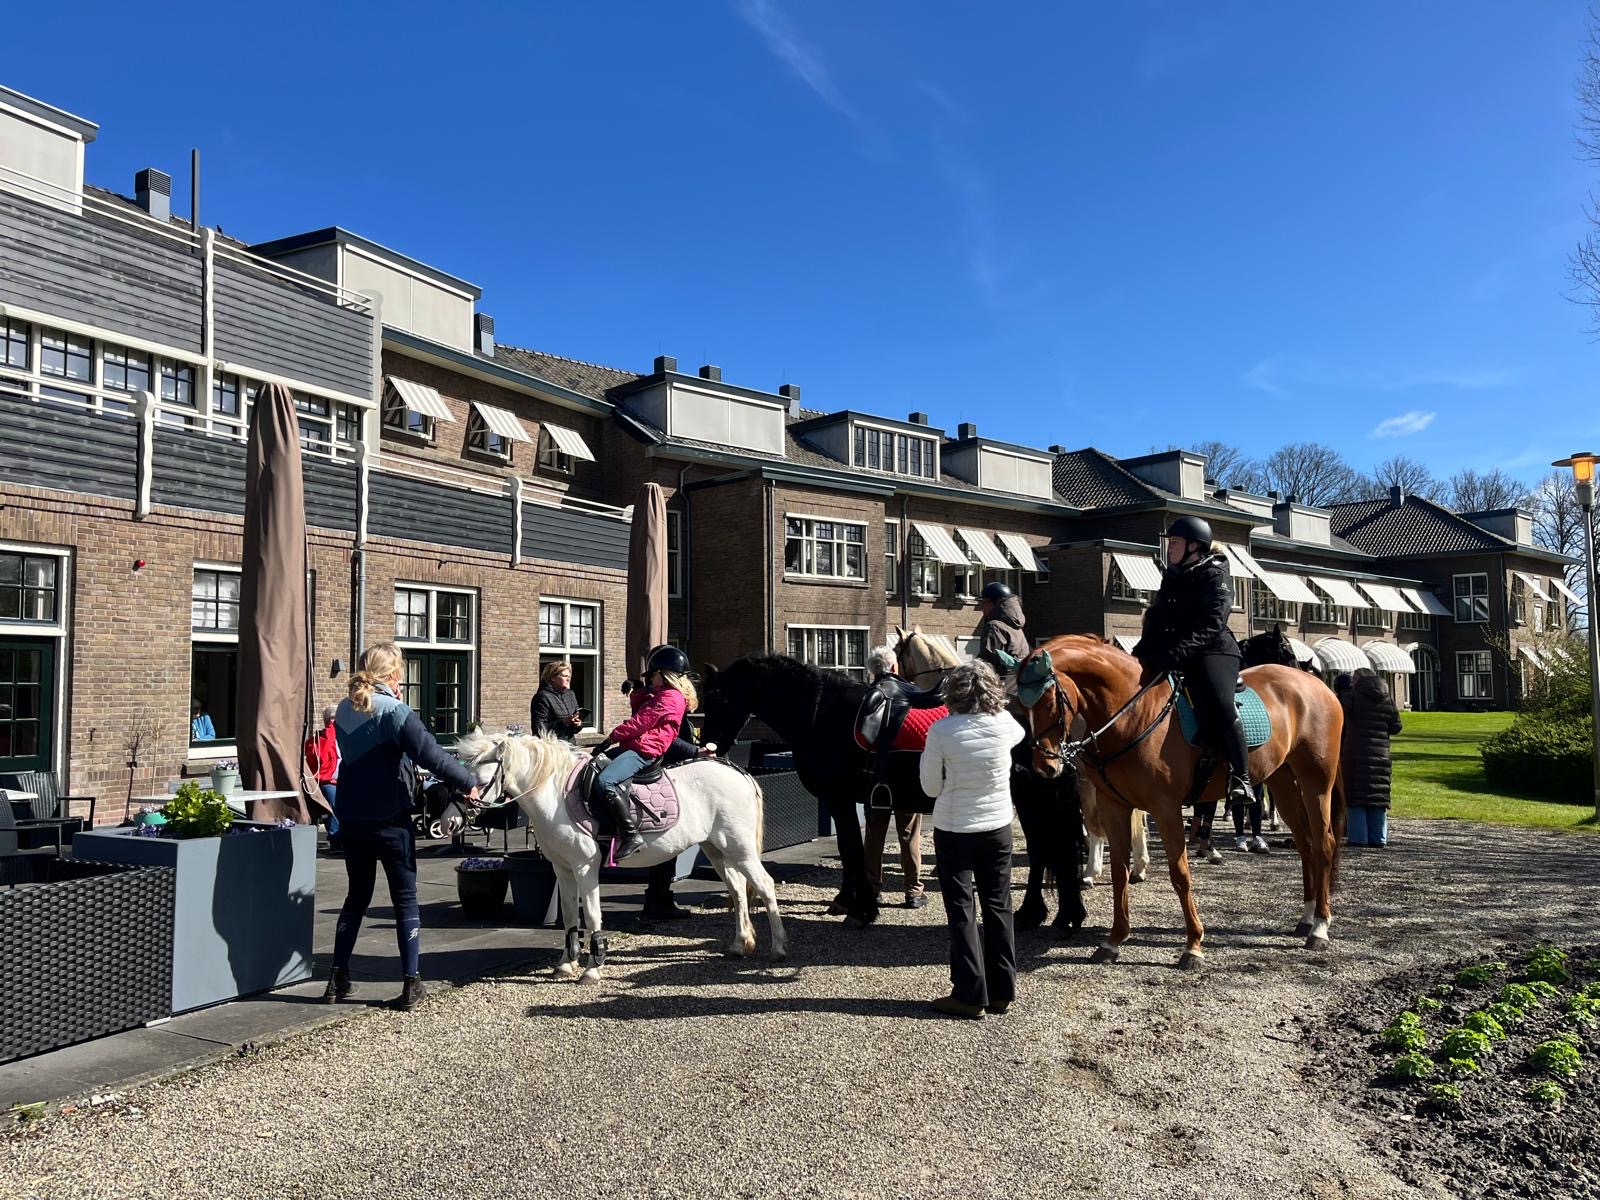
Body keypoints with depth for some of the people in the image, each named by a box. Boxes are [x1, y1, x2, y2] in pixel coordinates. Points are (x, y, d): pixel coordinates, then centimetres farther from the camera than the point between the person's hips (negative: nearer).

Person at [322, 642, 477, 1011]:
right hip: (389, 818, -6)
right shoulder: (394, 711, -15)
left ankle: (338, 978, 20)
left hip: (351, 818, 6)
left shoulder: (344, 710, 6)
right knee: (405, 898, 4)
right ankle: (411, 983, 6)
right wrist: (467, 782, -13)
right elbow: (429, 753, -22)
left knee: (357, 896, 19)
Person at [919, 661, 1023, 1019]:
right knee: (998, 906, 14)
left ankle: (970, 995, 8)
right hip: (998, 828, 4)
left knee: (960, 910, 6)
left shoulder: (941, 731, -18)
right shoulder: (1004, 723, -8)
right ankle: (1002, 992, 22)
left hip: (953, 830, -3)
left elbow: (931, 787, -10)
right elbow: (1020, 735, 18)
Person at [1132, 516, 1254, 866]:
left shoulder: (1215, 577, -3)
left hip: (1213, 653, -7)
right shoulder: (1171, 578, 19)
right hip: (1169, 660, 7)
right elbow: (1156, 623, 20)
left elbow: (1210, 625, -17)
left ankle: (1241, 779, -29)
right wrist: (1142, 653, 4)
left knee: (1219, 704, -34)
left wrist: (1177, 652, -29)